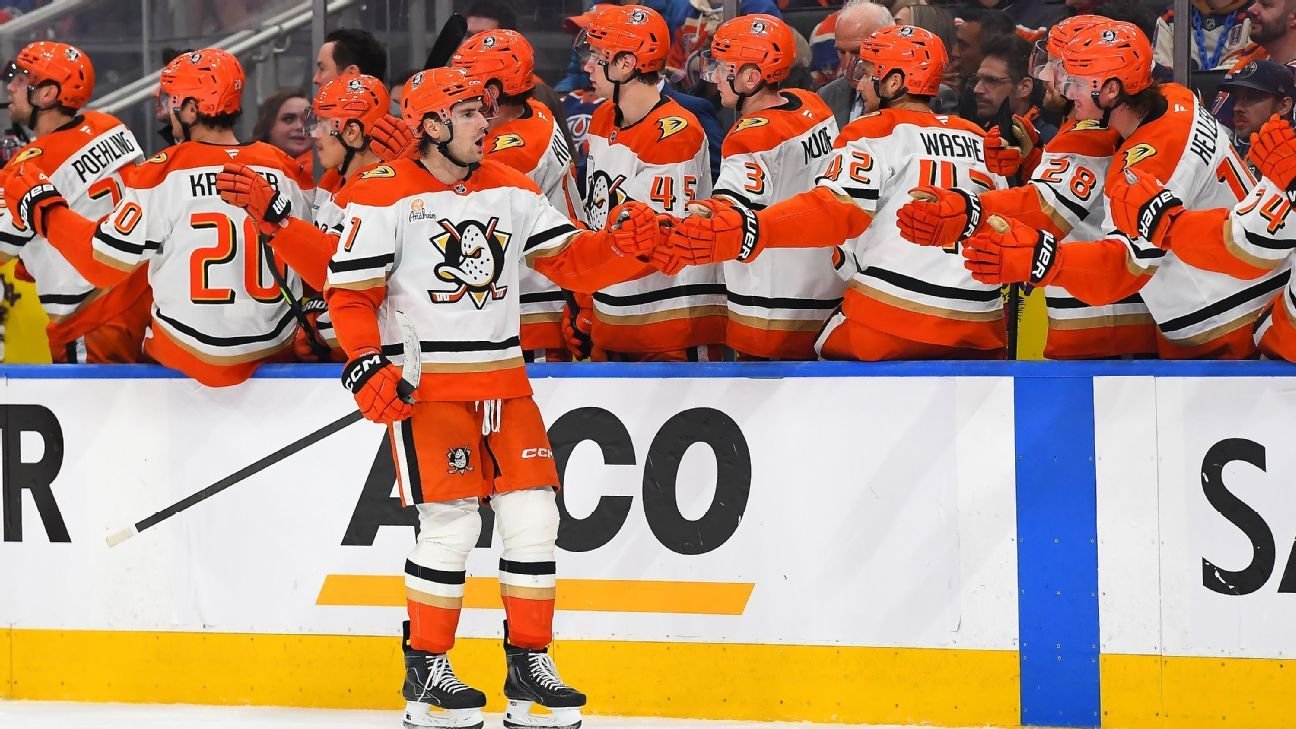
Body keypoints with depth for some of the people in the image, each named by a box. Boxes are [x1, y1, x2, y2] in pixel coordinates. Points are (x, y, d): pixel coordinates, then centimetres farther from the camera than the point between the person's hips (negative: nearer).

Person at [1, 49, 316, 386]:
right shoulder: (286, 172, -3)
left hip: (192, 357, -3)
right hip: (277, 352, 3)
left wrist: (45, 209, 3)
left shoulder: (162, 175, -13)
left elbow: (105, 263, -9)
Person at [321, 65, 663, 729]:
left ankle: (530, 666, 11)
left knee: (533, 518, 0)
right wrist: (370, 368, -18)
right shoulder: (384, 196, -7)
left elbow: (571, 262, 11)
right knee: (450, 525, -10)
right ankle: (425, 673, 3)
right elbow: (350, 293, -7)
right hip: (426, 384, -6)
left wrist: (622, 247, -9)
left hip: (504, 383, 6)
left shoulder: (512, 190, 10)